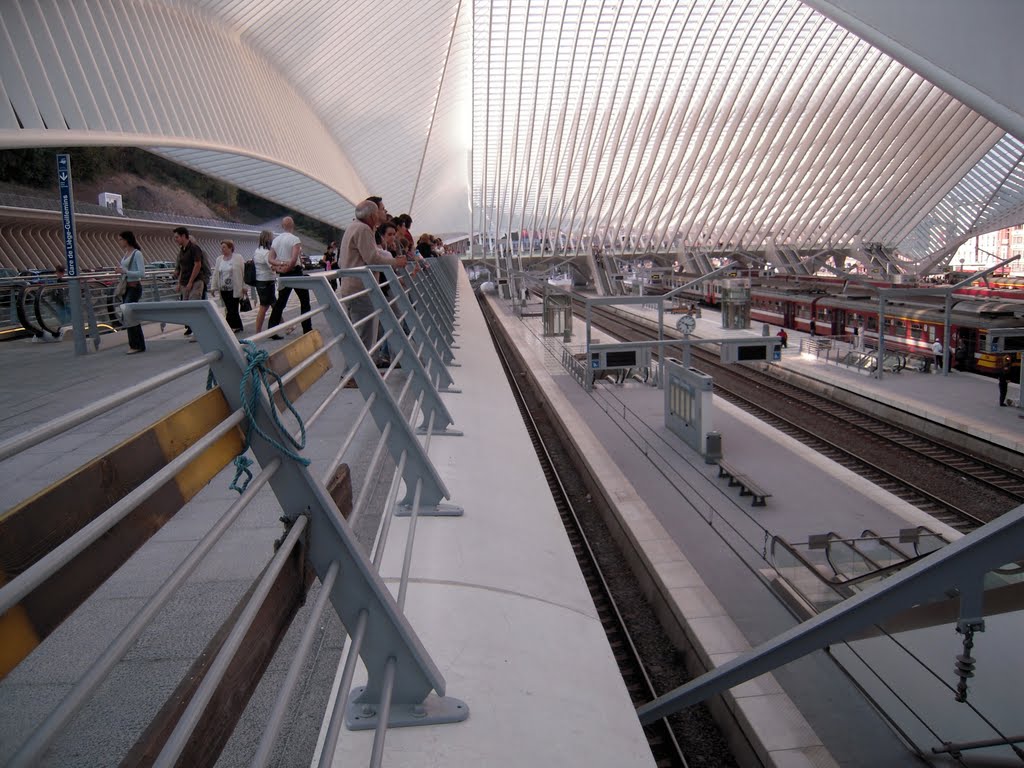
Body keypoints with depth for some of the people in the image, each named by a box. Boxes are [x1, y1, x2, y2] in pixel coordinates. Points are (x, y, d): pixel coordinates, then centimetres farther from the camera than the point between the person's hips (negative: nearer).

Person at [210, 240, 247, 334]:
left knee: (232, 309, -6)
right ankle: (238, 326, 16)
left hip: (235, 289, -5)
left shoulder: (238, 258, -3)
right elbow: (216, 274, 14)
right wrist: (213, 287, 9)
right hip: (224, 289, 5)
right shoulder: (219, 259, 12)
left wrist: (244, 287, -10)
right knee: (230, 309, 7)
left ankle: (228, 327, -2)